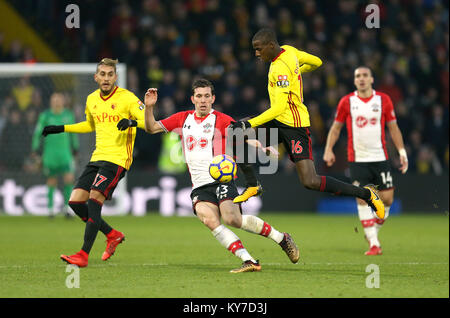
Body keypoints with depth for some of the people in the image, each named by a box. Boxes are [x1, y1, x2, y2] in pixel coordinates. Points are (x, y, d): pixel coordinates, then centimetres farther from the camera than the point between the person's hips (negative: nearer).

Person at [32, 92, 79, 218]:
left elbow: (73, 132, 17)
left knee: (69, 179, -10)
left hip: (65, 153, 2)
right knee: (52, 181, 3)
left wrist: (75, 149, 19)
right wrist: (35, 149, -2)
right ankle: (50, 208, 16)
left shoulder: (69, 115, 5)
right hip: (50, 153, -2)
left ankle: (66, 207, 2)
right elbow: (38, 132, 3)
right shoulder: (45, 116, -2)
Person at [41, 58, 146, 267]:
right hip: (97, 157, 7)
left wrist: (133, 121, -33)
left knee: (94, 200, -19)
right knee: (76, 201, -1)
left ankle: (84, 254, -16)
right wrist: (62, 129, 27)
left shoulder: (127, 98, -7)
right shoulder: (92, 100, 14)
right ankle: (112, 235, 15)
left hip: (117, 159, -7)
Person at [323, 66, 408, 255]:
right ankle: (374, 243, -8)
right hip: (357, 160, -1)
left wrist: (402, 152, 3)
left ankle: (373, 230, 24)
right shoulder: (346, 102, 3)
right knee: (362, 199, -11)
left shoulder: (383, 100, 4)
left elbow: (393, 128, 10)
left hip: (380, 158, 1)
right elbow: (336, 127, 11)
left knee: (387, 198, -3)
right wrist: (329, 149, -1)